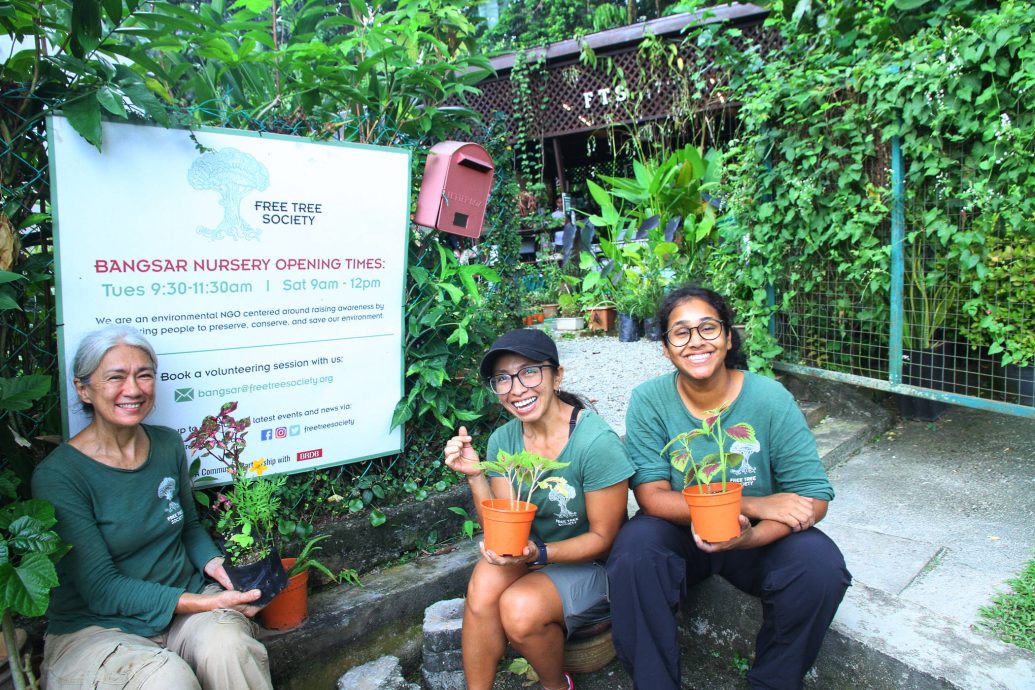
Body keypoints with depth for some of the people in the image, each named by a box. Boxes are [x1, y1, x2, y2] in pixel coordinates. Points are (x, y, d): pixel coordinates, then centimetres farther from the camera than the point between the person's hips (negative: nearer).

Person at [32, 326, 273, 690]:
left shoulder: (169, 445, 3)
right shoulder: (56, 477, -13)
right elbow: (102, 590, -15)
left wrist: (212, 562, -4)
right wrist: (206, 603, -22)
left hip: (187, 601, 4)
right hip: (96, 625, -4)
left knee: (228, 645, -29)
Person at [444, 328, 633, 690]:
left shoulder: (595, 441, -23)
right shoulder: (503, 440, -5)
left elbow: (603, 538, -14)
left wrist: (539, 553, -29)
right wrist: (475, 476, -20)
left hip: (592, 565, -4)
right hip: (532, 557, 4)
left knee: (521, 608, -28)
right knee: (484, 584, -26)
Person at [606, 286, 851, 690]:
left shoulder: (770, 399, -13)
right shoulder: (649, 401, -13)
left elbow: (814, 496, -14)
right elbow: (652, 497, -18)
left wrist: (749, 537, -34)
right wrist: (752, 504, -28)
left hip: (758, 537, 1)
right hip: (678, 534, -1)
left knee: (820, 565, -26)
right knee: (633, 552, -31)